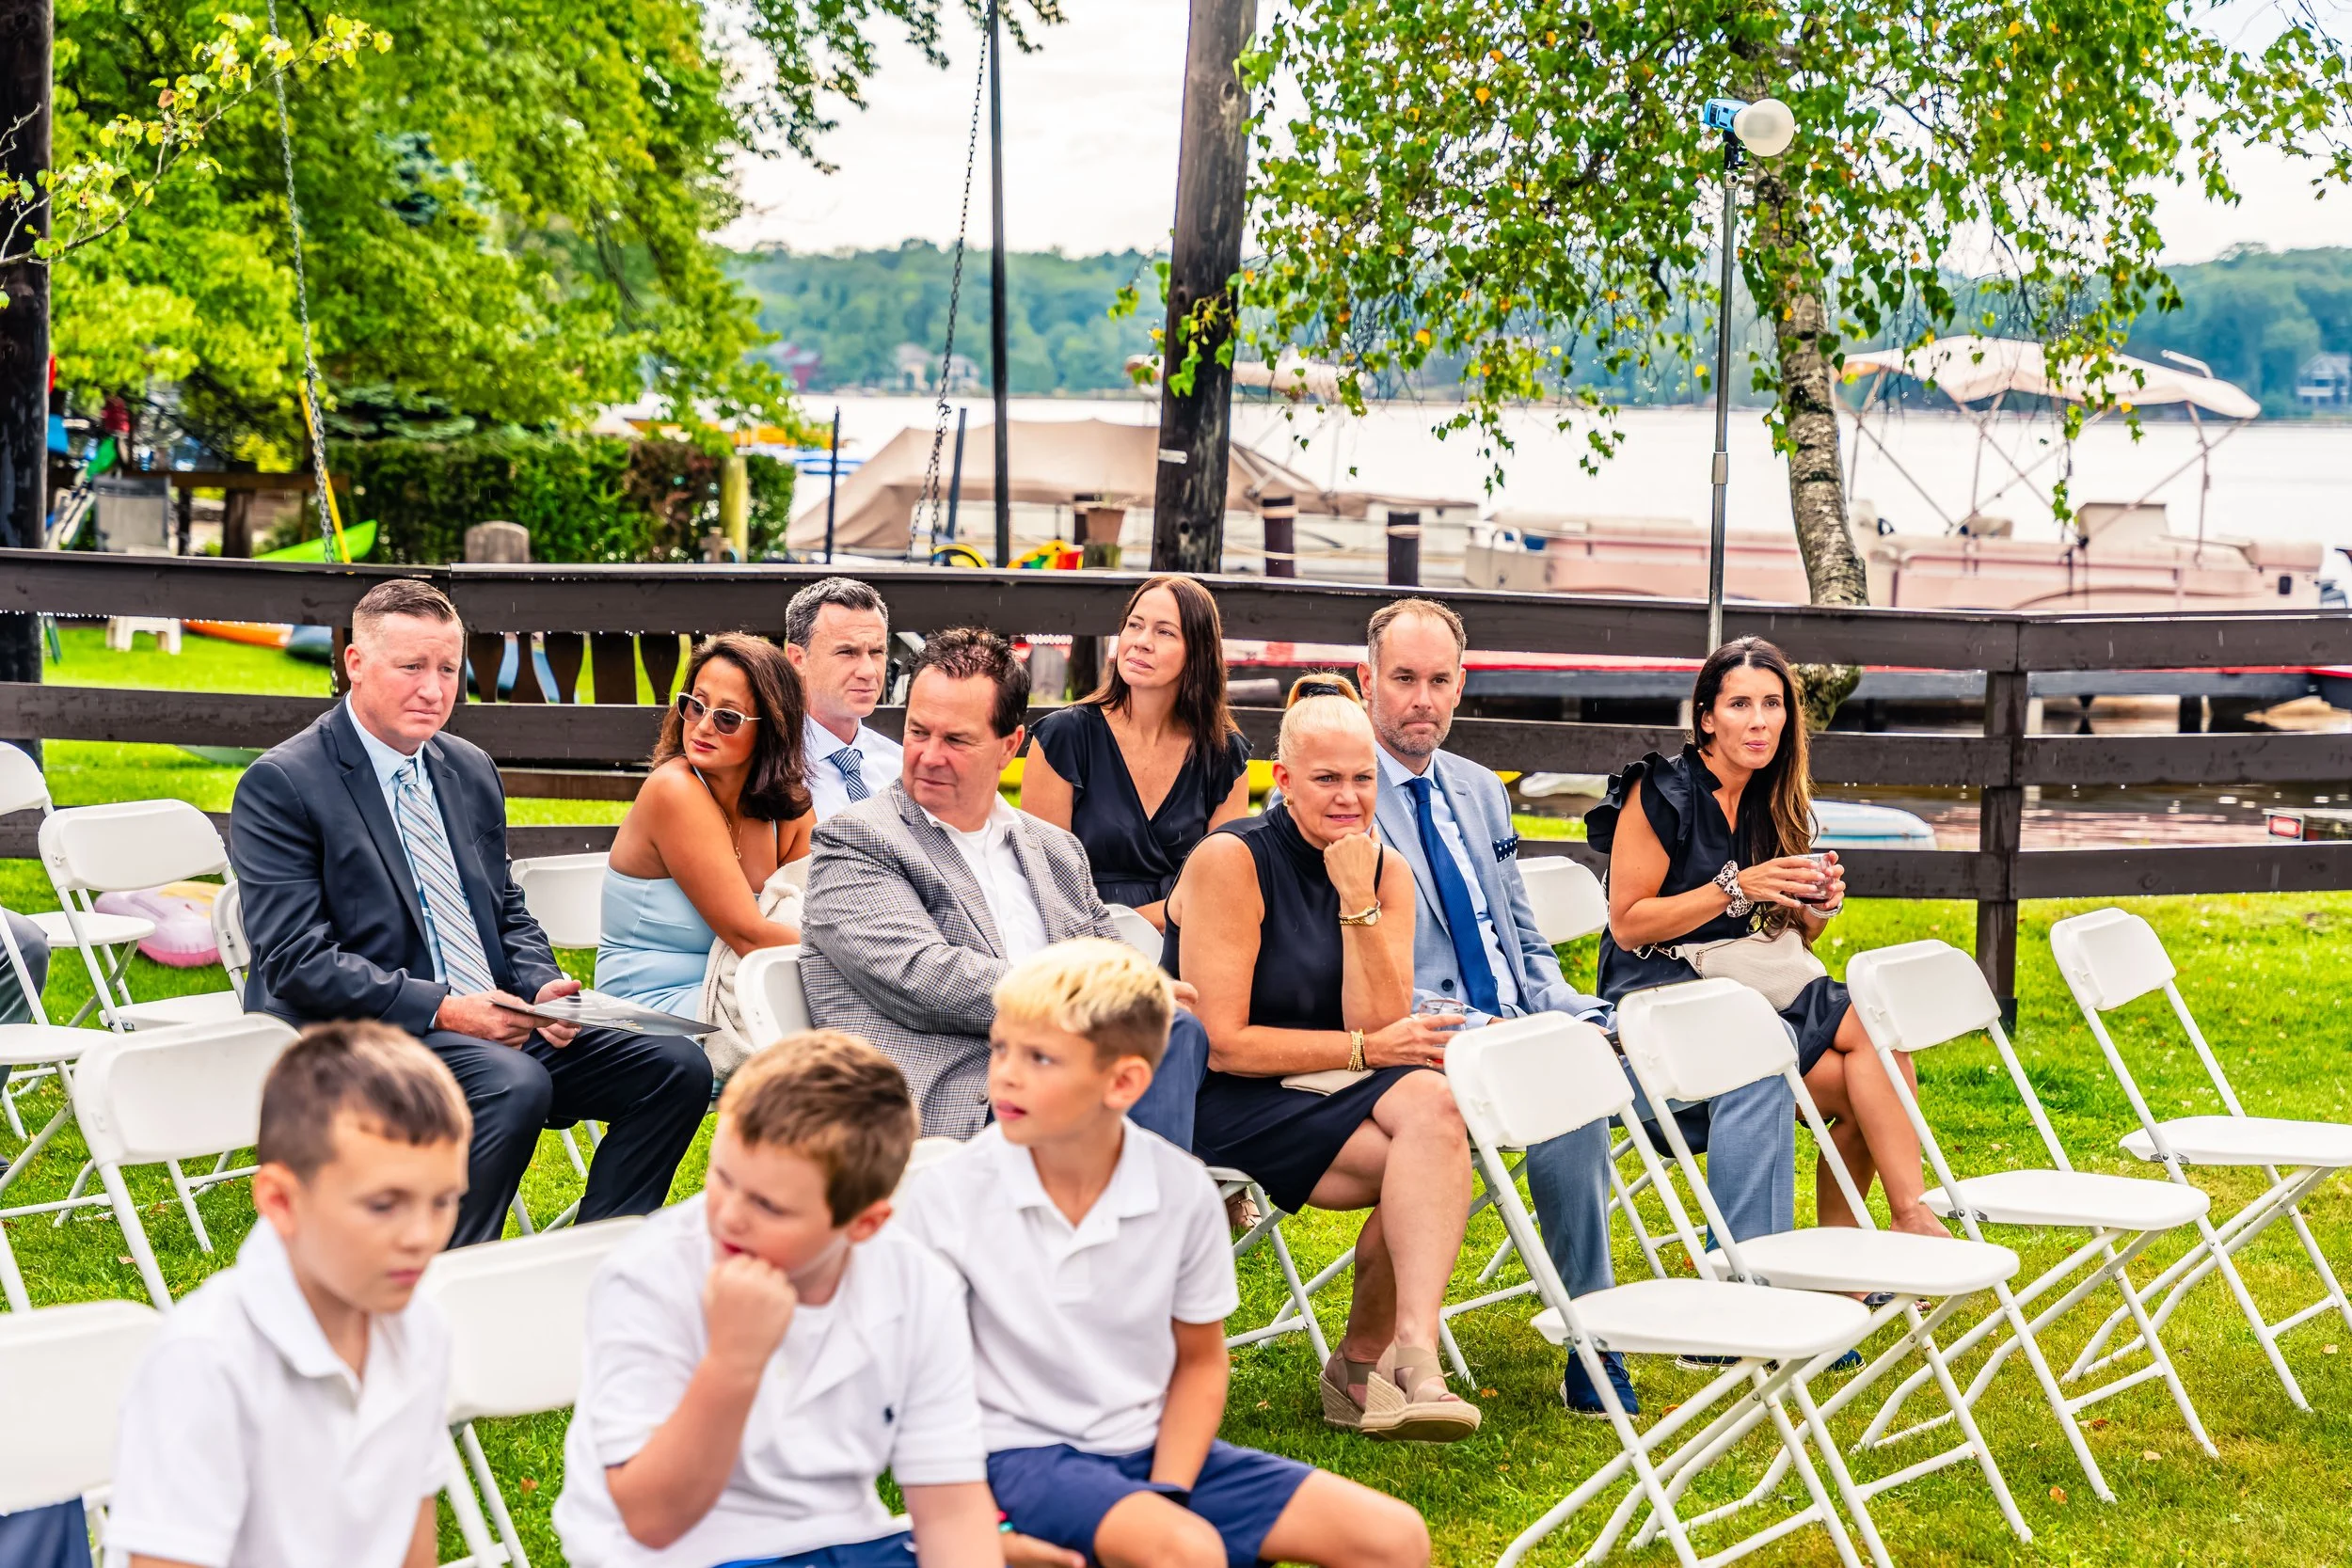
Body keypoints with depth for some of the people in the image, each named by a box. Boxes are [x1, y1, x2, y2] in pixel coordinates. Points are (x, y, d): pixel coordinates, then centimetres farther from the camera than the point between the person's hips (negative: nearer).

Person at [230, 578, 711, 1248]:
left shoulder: (471, 772, 18)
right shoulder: (280, 784, -6)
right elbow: (298, 960, -13)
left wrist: (544, 990, 0)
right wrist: (441, 1009, -20)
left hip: (495, 1025, 8)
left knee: (675, 1064, -9)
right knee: (515, 1084, -35)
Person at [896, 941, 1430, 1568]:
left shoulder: (1183, 1192, -5)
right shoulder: (942, 1200, -12)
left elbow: (1199, 1362, 8)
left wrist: (1164, 1495, -7)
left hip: (1149, 1446, 4)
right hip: (1018, 1453, -4)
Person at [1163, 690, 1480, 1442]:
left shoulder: (1386, 871, 7)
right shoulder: (1231, 860, -10)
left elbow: (1381, 1028, -4)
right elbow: (1222, 1043, -14)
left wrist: (1359, 902, -14)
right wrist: (1367, 1048, -14)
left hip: (1338, 1094, 5)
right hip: (1227, 1103, -5)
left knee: (1431, 1104, -29)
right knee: (1429, 1153, -26)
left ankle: (1366, 1361, -25)